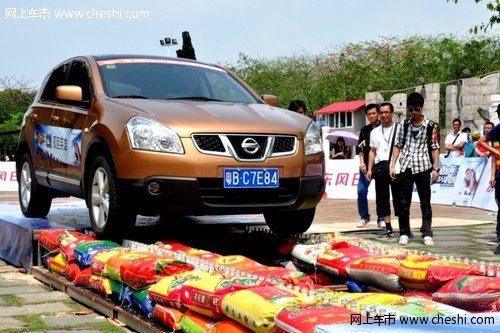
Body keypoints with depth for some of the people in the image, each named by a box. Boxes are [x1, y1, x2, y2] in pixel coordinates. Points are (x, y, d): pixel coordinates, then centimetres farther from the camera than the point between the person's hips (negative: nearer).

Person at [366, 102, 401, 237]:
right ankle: (388, 227, 15)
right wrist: (369, 169, 9)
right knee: (382, 198, 7)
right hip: (380, 168, 5)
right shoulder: (375, 132, 16)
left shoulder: (399, 129, 1)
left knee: (399, 198, -3)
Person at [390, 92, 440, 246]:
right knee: (404, 202, 6)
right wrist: (393, 166, 4)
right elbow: (398, 145, 10)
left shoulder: (430, 125, 0)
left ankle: (427, 234, 5)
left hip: (423, 167, -2)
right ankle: (404, 233, 13)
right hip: (406, 167, 2)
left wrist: (436, 168, -5)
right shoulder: (405, 124, 8)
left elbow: (435, 147, 0)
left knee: (425, 202, 2)